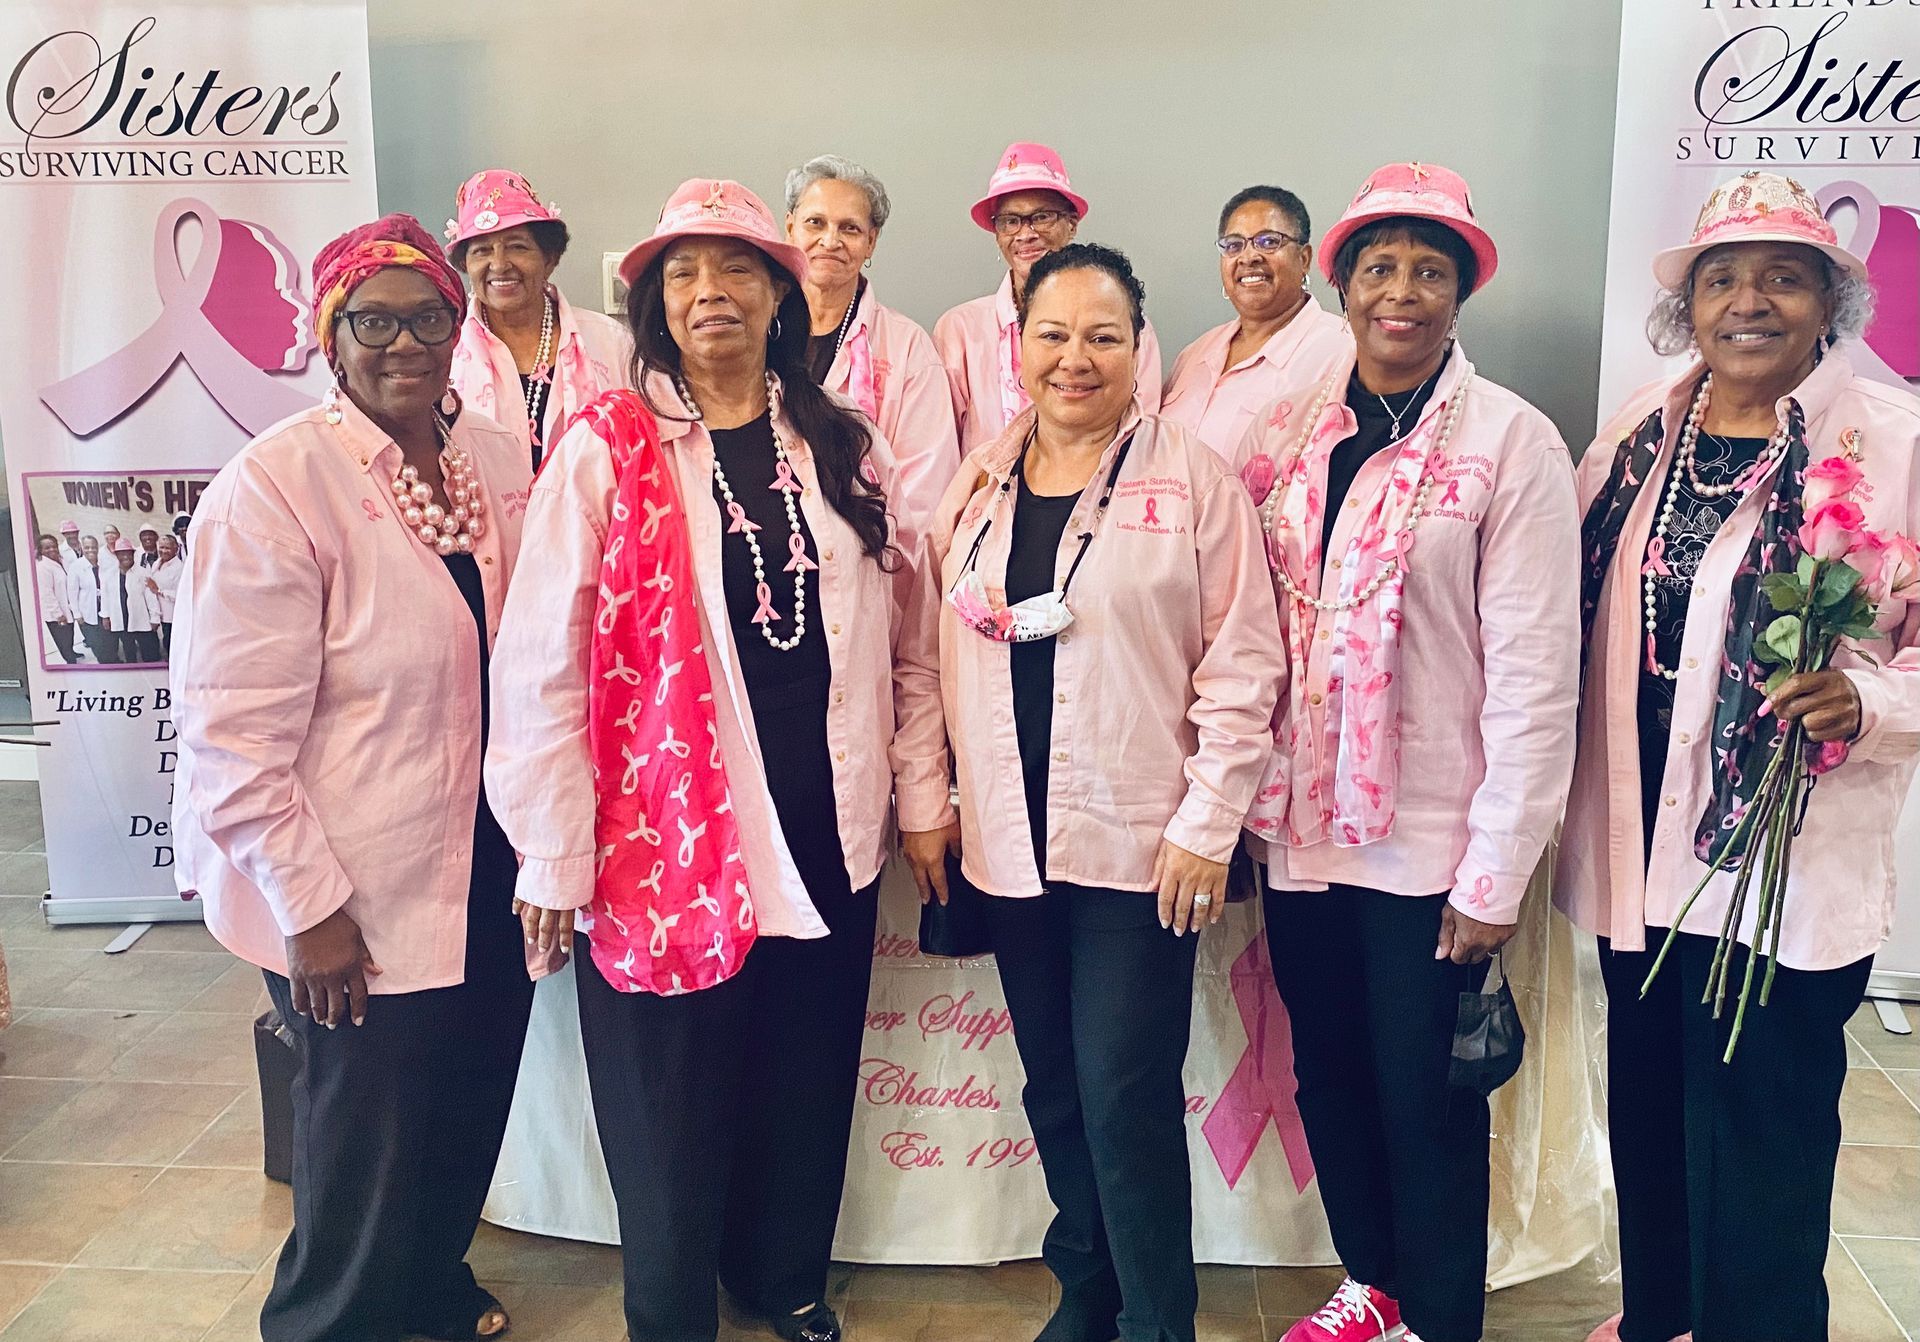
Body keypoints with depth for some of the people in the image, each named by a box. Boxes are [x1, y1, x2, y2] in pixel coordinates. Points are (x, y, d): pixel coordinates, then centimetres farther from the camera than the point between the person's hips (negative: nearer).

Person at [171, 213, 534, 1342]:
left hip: (490, 869, 6)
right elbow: (234, 734, -17)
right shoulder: (275, 485, -17)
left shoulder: (499, 459, 2)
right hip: (357, 906, -6)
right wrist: (309, 906, -16)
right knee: (370, 1143, 10)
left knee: (469, 1118, 22)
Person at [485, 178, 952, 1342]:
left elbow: (909, 636, 9)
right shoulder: (605, 451, -6)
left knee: (807, 1085, 17)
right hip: (668, 841, -3)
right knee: (673, 1114, 10)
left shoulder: (848, 448, 5)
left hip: (827, 835, 4)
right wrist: (553, 860, -9)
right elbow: (542, 667, -8)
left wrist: (924, 795, 8)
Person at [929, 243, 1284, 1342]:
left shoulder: (1193, 479, -6)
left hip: (1139, 844, -4)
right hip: (1011, 840, 5)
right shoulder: (980, 484, 8)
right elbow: (950, 652, 13)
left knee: (1129, 1099, -1)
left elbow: (1243, 663, -7)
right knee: (1056, 1088, 15)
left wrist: (1207, 827, -11)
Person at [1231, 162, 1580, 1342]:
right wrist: (1234, 804, 3)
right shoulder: (1288, 430, 4)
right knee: (1330, 1078, 18)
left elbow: (1534, 673, -11)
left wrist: (1497, 877, -12)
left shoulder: (1513, 441, -9)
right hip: (1300, 828, 5)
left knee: (1428, 1106, 7)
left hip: (1430, 846, -4)